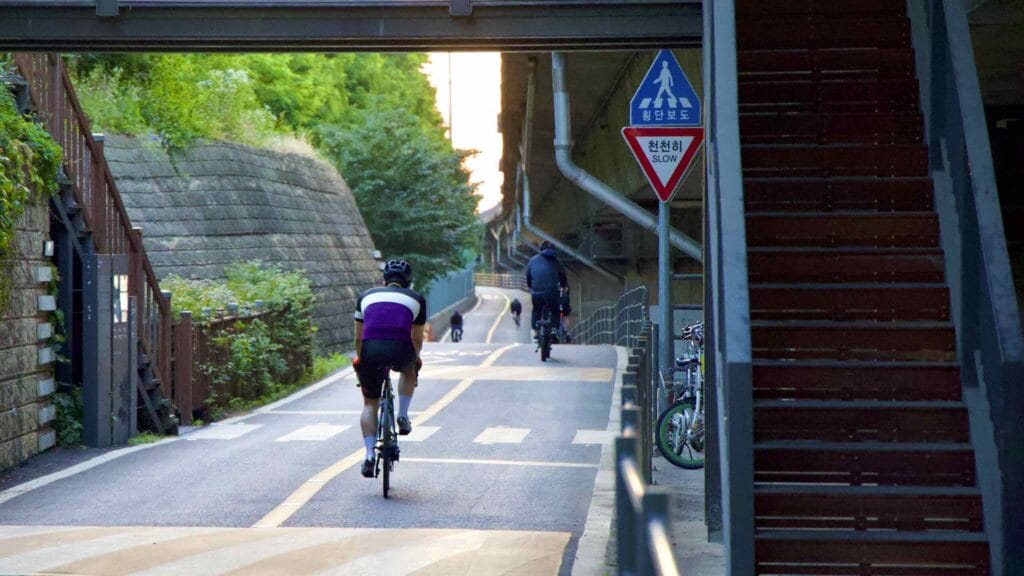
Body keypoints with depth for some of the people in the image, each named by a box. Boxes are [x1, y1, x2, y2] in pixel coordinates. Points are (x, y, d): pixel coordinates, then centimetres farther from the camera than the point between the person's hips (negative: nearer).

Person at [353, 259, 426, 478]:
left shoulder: (367, 296, 24)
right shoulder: (416, 299, 20)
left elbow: (358, 338, 23)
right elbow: (417, 339, 18)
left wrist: (362, 362, 36)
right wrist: (414, 360, 35)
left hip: (371, 350, 1)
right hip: (400, 351, -1)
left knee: (369, 404, 16)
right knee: (409, 369, 35)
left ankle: (370, 454, 3)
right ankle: (403, 416, 22)